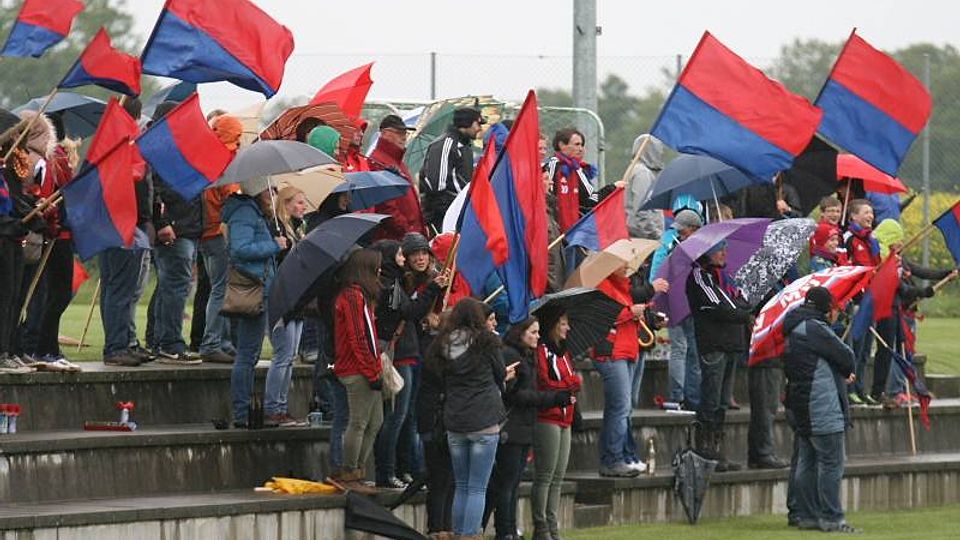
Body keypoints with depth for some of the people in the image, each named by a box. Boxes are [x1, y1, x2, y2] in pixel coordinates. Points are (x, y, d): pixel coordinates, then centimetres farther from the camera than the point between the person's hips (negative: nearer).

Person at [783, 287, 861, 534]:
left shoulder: (796, 330, 18)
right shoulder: (814, 328, -15)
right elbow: (846, 358, -12)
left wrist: (843, 374, 9)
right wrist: (848, 371, 9)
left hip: (801, 409, 10)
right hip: (822, 410, -10)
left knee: (807, 463, 13)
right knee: (831, 464, -7)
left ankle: (806, 515, 17)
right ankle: (831, 518, -6)